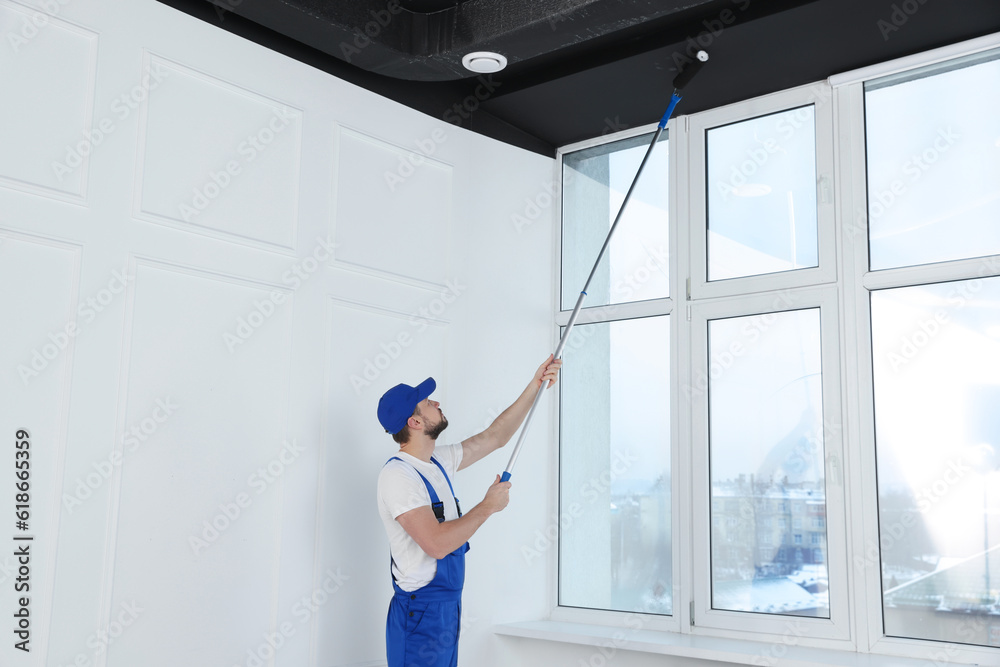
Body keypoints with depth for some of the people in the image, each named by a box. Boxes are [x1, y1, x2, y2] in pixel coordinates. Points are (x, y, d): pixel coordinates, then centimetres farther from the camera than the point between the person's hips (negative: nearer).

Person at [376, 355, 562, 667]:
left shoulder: (438, 462, 9)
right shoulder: (397, 474, -19)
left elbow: (494, 437, 17)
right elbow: (436, 543, -27)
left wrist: (535, 386, 13)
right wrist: (488, 506, -15)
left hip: (447, 605, 9)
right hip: (420, 611, -9)